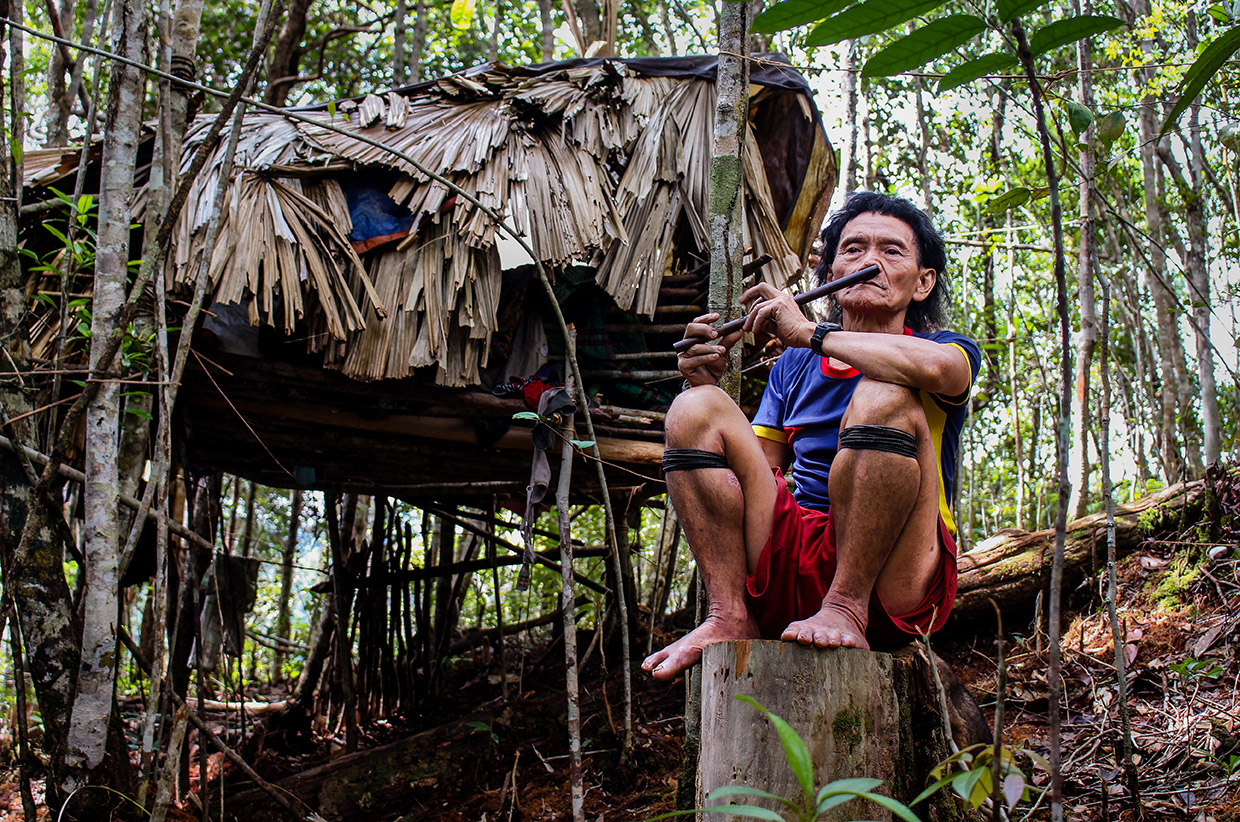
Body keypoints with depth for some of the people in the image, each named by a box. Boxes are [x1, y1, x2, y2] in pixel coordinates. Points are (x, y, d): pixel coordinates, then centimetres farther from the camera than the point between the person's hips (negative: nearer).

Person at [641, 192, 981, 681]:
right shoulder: (794, 365, 22)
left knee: (885, 396, -26)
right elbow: (757, 470, 16)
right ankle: (729, 617, -18)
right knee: (694, 408, -7)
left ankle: (845, 609, -26)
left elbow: (932, 365, -21)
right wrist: (708, 383, 3)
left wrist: (811, 333, -13)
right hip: (794, 565, 4)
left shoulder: (950, 349, 7)